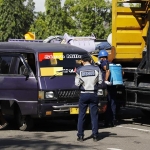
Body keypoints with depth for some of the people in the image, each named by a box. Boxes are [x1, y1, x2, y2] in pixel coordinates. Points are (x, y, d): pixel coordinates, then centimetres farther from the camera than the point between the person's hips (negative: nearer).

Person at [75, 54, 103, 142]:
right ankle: (95, 136, 6)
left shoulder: (79, 70, -4)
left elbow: (77, 83, -5)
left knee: (81, 115, 7)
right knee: (94, 115, 7)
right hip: (93, 94, 1)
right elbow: (100, 81, 0)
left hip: (84, 94, 0)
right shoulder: (96, 69, -2)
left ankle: (80, 136, 6)